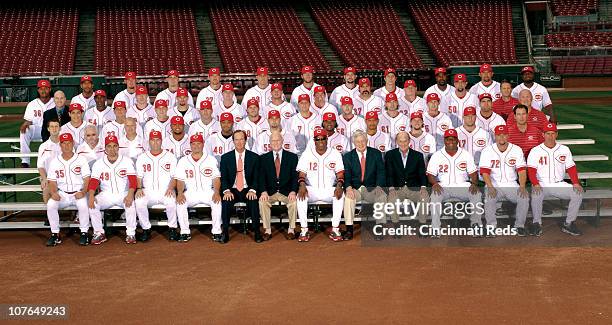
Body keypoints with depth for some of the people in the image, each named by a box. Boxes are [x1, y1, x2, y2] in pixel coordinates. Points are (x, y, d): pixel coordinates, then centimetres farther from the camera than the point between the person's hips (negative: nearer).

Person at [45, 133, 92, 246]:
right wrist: (53, 193, -15)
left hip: (78, 193, -2)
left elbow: (87, 179, -2)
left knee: (83, 204, -34)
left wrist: (83, 192, -20)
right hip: (62, 194, 2)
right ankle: (55, 234, -15)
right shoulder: (54, 162, 10)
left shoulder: (81, 160, 5)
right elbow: (52, 181, 6)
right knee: (50, 204, -27)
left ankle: (84, 233, -18)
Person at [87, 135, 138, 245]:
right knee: (92, 204, -25)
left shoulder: (127, 161, 0)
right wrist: (91, 195, -26)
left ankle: (130, 234, -20)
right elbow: (93, 182, -5)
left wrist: (130, 194, -30)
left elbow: (133, 181, -10)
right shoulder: (98, 164, 6)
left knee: (131, 204, -33)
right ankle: (99, 233, -12)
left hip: (124, 194, -2)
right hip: (106, 195, 2)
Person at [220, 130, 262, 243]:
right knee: (226, 201, -30)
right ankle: (225, 233, -20)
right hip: (232, 190, 1)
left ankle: (257, 232, -21)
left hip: (248, 190, 0)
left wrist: (252, 190, -16)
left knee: (254, 201, -31)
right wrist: (226, 191, -16)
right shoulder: (225, 157, 7)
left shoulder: (254, 157, 6)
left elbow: (256, 178, 3)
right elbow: (223, 178, 3)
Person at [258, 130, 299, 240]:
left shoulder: (292, 157, 5)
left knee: (293, 201, -29)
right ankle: (267, 230, -15)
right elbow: (261, 176, 0)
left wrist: (293, 191, -19)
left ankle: (291, 230, -13)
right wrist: (263, 191, -18)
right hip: (270, 192, 1)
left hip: (286, 192, -1)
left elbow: (295, 176, -2)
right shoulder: (264, 158, 8)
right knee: (262, 202, -27)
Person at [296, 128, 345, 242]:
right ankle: (304, 230, -25)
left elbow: (340, 173, 0)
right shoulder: (307, 154, 4)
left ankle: (335, 229, -27)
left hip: (329, 190, 0)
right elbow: (301, 173, -2)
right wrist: (302, 185, -24)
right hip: (311, 190, 0)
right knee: (301, 195, -31)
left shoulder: (335, 154, 5)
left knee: (340, 195, -31)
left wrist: (339, 186, -21)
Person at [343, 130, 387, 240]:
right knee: (348, 197, -33)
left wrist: (378, 187, -19)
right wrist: (348, 187, -25)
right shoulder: (348, 157, 7)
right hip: (355, 189, 0)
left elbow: (381, 172, -1)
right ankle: (349, 230, -29)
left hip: (371, 189, 0)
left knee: (383, 197, -31)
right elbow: (346, 175, -3)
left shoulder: (376, 153, 7)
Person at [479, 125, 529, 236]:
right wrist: (490, 187, -25)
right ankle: (491, 226, -13)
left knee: (524, 197, -25)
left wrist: (522, 186, -20)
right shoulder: (487, 151, 0)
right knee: (488, 198, -31)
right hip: (494, 186, -1)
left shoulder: (517, 150, 4)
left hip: (512, 186, 1)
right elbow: (485, 172, -9)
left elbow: (522, 171, -2)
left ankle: (520, 226, -7)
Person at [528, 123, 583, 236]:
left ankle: (568, 224, -9)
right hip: (541, 184, -3)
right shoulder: (535, 151, 3)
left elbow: (571, 168, 9)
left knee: (577, 194, -20)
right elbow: (531, 170, -6)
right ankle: (537, 224, -15)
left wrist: (576, 183, -8)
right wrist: (535, 184, -24)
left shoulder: (564, 150, 12)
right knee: (535, 195, -34)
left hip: (559, 184, 3)